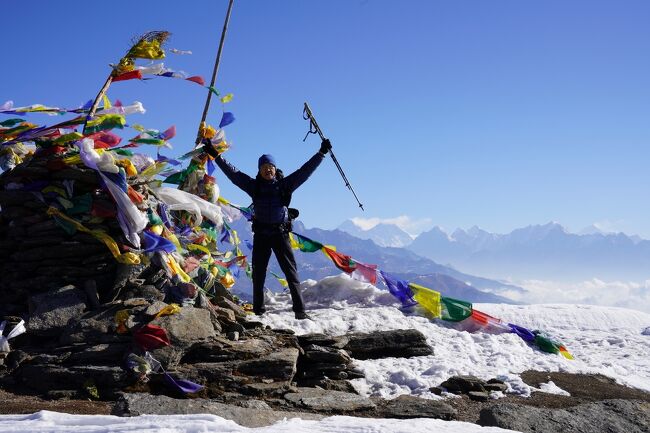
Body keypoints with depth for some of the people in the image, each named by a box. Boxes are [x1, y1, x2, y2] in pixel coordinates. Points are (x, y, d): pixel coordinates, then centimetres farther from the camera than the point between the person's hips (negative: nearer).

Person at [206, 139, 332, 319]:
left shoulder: (285, 184, 4)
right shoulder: (254, 186, 7)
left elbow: (305, 170, 3)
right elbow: (233, 172, 8)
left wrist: (321, 153, -1)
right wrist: (216, 156, 7)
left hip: (281, 233, -2)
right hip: (261, 235, 2)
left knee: (291, 272, -6)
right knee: (258, 274, 7)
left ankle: (299, 311, -8)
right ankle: (258, 310, 16)